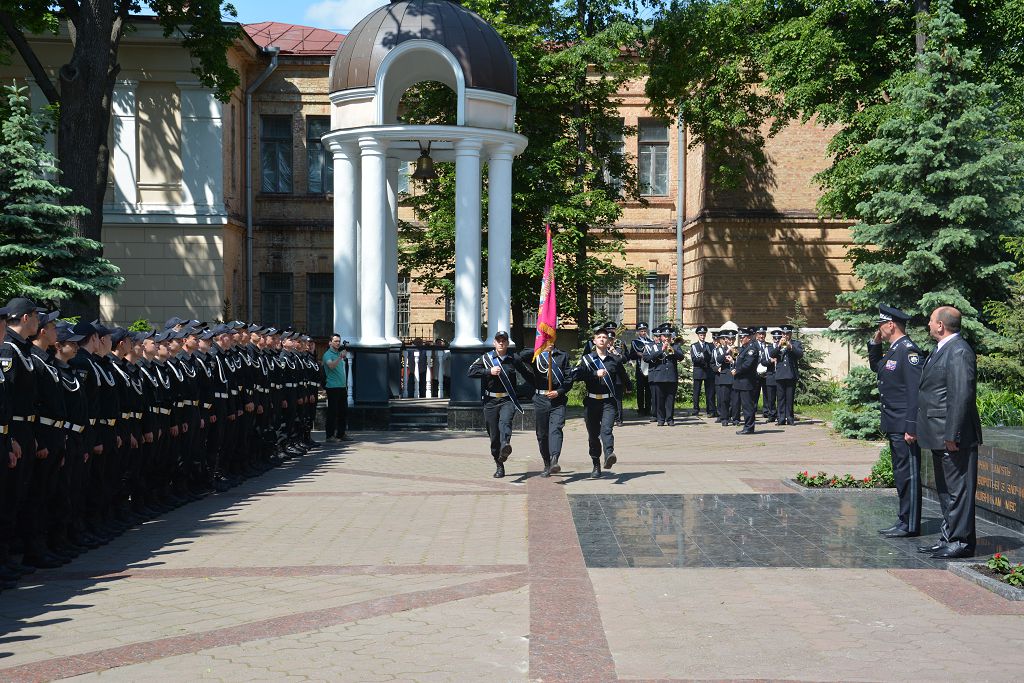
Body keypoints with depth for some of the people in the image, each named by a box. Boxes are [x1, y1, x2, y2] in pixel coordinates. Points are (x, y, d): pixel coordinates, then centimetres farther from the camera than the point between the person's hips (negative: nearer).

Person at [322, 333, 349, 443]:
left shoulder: (339, 353, 18)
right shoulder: (328, 354, -6)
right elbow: (331, 365, -27)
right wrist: (340, 357, -34)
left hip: (342, 386, 8)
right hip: (333, 387, -8)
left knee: (343, 411, 11)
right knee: (332, 412, -7)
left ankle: (341, 434, 19)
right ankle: (330, 436, -3)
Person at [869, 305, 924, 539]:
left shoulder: (909, 350, -16)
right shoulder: (893, 350, 13)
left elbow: (916, 390, -21)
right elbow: (875, 366, 32)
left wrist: (912, 427, -24)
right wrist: (875, 343, 15)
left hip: (905, 426, -10)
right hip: (894, 425, 10)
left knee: (908, 474, -4)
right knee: (901, 473, 14)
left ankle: (910, 525, 2)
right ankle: (904, 520, 22)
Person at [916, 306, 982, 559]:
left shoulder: (959, 352, -17)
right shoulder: (942, 349, 16)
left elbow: (961, 396, -22)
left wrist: (952, 435, -23)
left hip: (955, 439, -11)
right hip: (940, 437, 11)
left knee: (958, 489, -4)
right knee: (945, 491, 17)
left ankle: (961, 542, 2)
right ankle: (949, 538, 25)